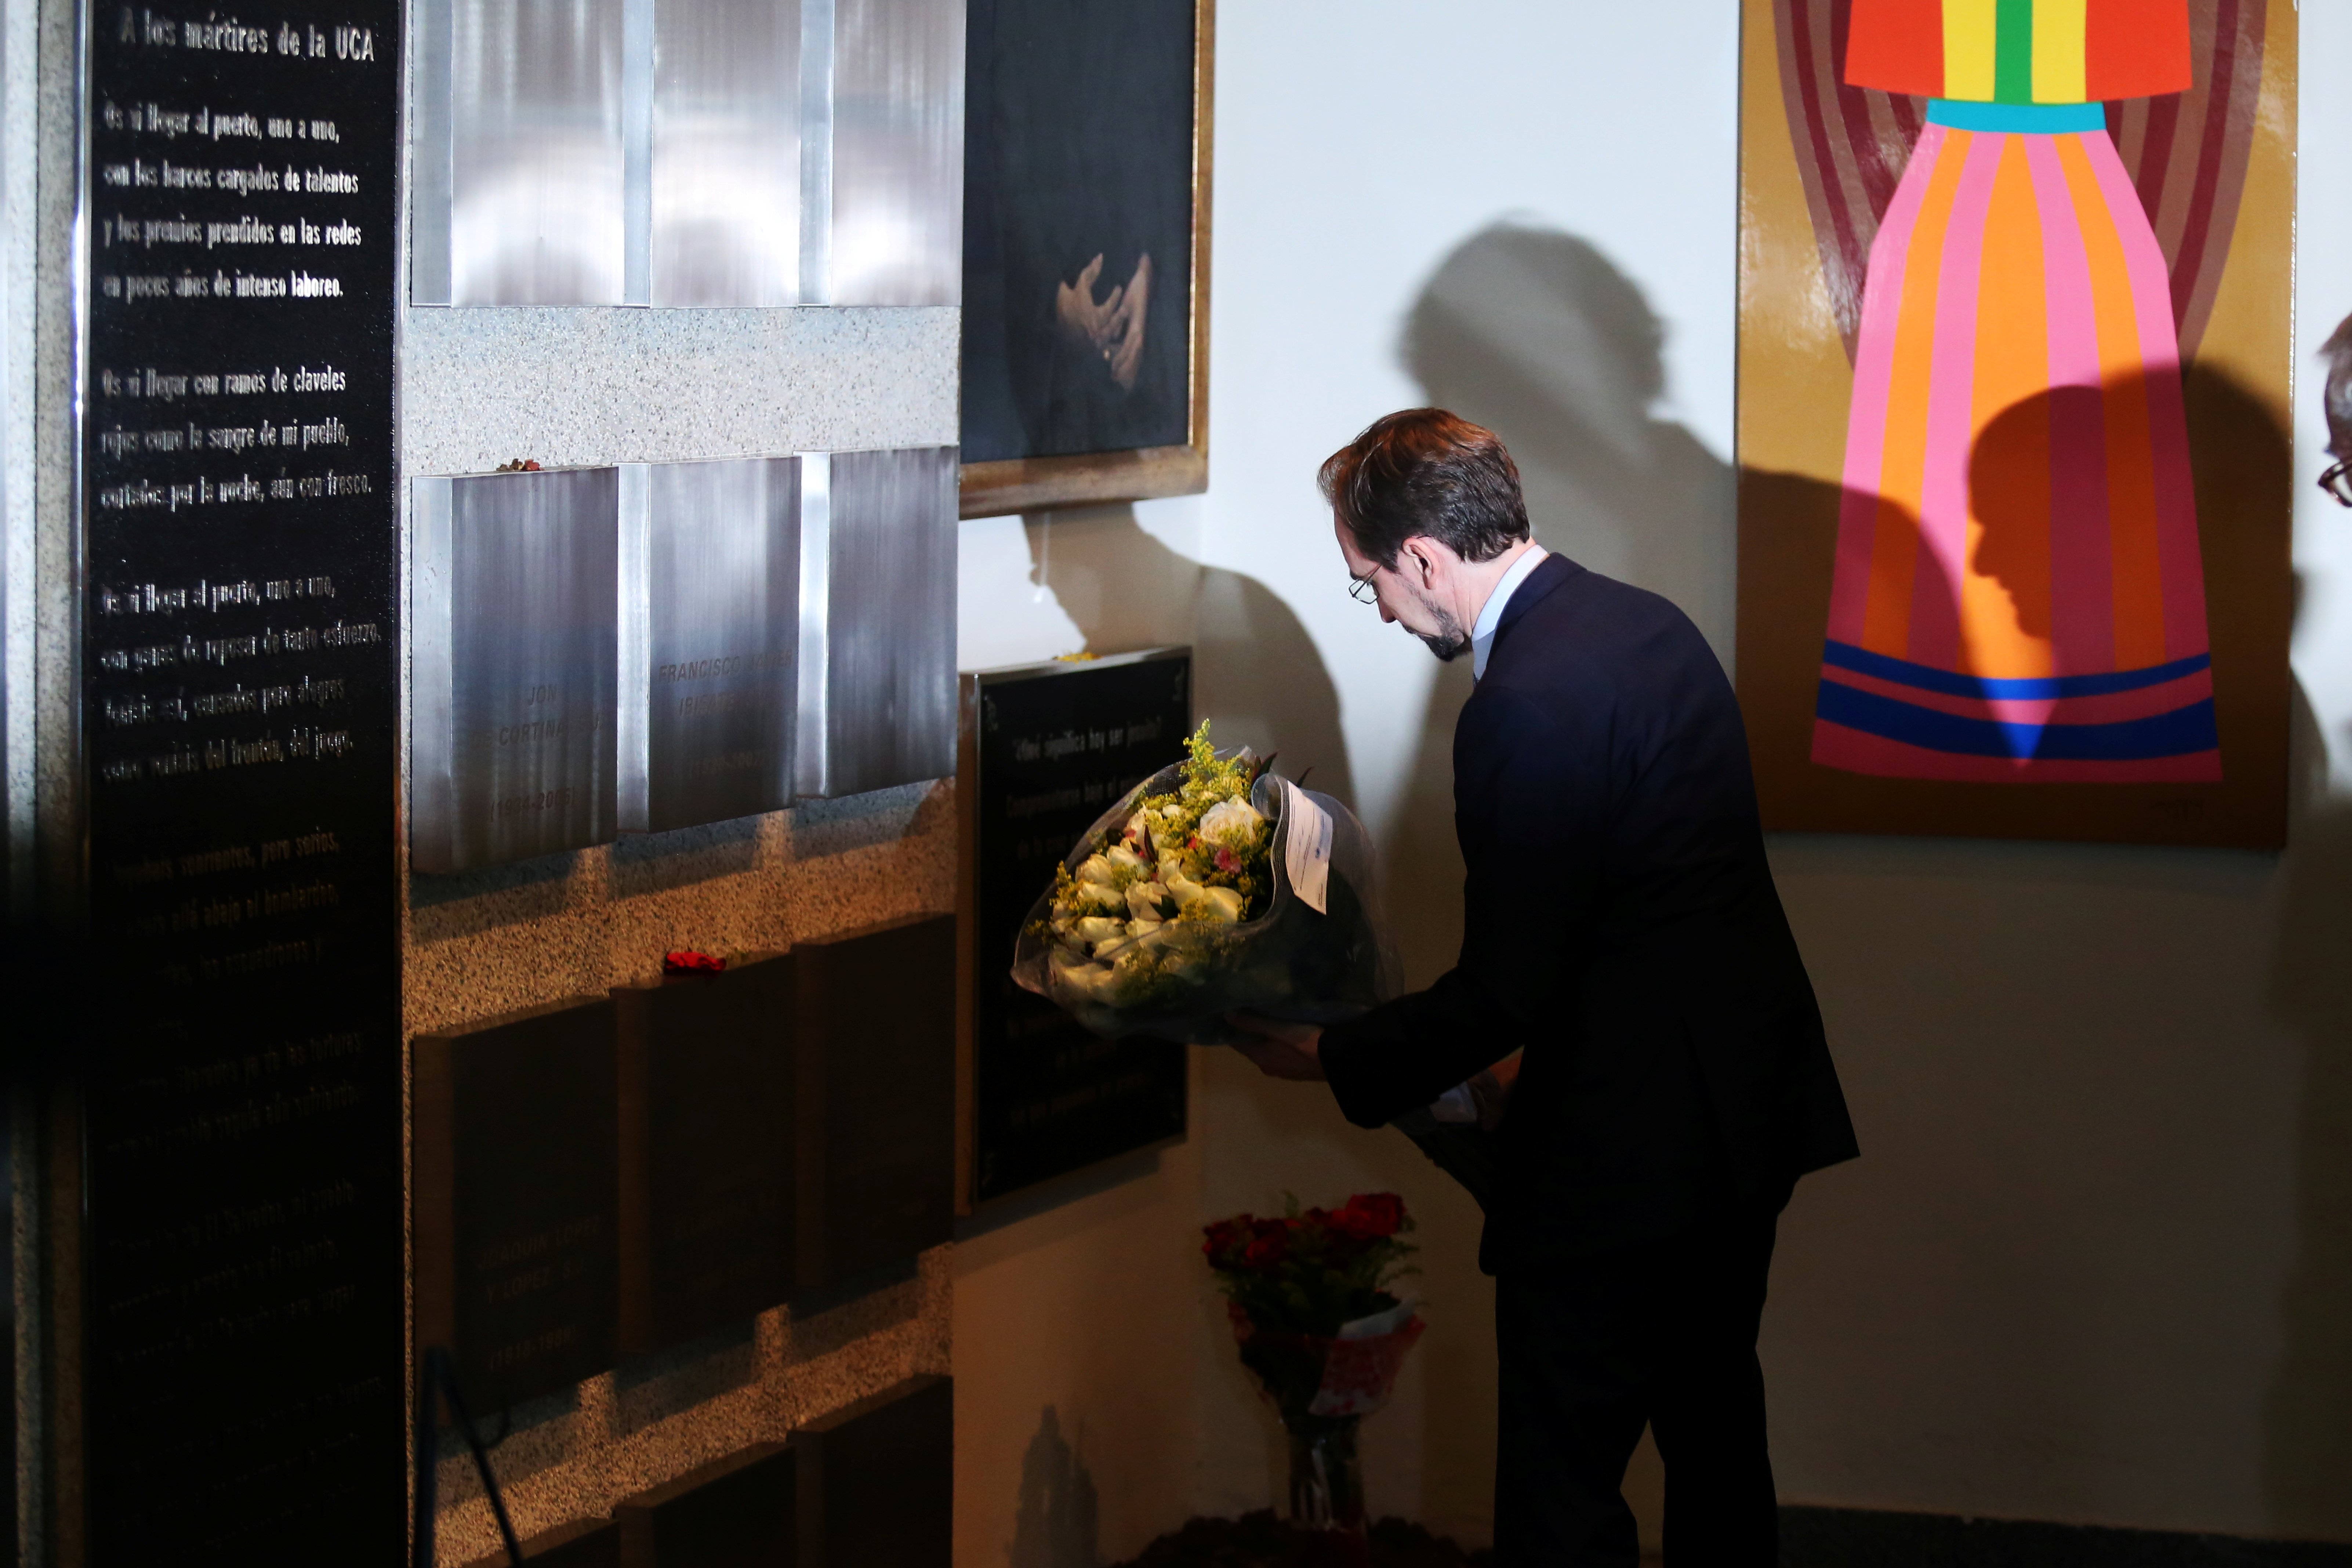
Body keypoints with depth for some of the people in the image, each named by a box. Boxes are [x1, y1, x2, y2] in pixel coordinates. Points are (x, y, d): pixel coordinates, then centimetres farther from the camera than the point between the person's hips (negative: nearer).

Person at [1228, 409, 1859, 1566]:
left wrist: (1331, 1060, -5)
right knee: (1714, 1437, 23)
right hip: (1744, 1110, 10)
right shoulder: (1644, 622, 7)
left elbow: (1505, 990, -20)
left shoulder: (1529, 704, -22)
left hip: (1624, 1153, -10)